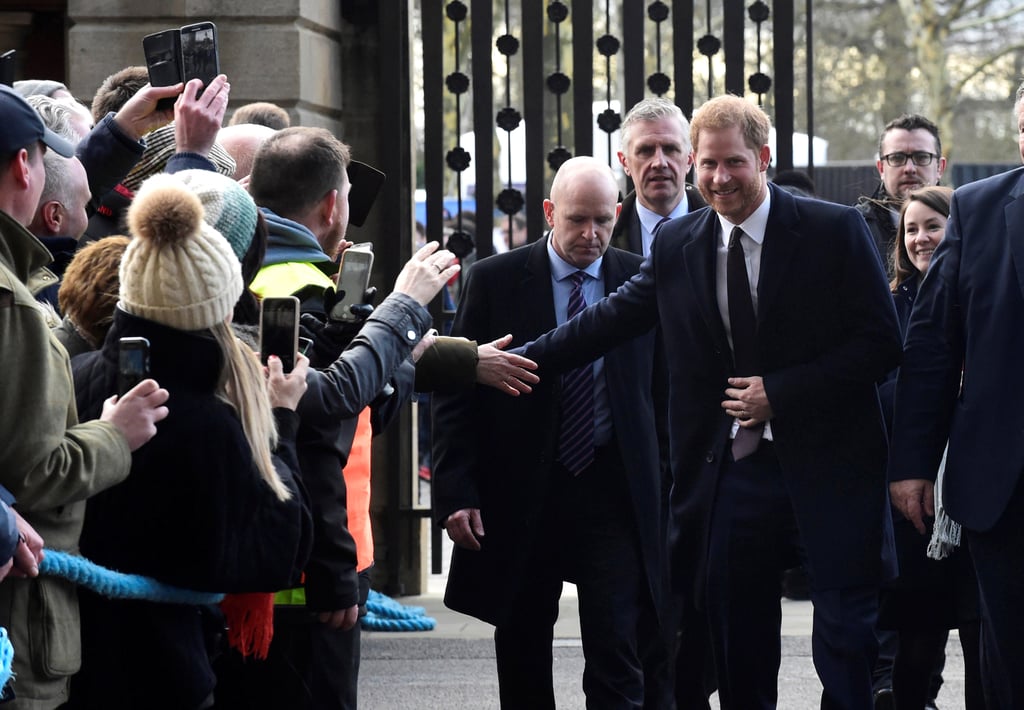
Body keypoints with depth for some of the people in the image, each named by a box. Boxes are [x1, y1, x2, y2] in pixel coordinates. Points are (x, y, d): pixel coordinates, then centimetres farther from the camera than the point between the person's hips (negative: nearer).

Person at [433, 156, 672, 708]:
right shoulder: (494, 280, 0)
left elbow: (663, 390, 7)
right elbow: (455, 394, -1)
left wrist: (668, 488, 0)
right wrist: (457, 492, -9)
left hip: (616, 492, 0)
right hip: (520, 495, 0)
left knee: (619, 663, -7)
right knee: (523, 664, 11)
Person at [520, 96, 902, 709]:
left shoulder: (835, 231, -5)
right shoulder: (677, 247, 8)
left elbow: (881, 342, -7)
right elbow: (611, 320, 12)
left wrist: (782, 393, -13)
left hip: (826, 469, -4)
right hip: (731, 474, 4)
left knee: (846, 642, -4)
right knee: (740, 658, 8)